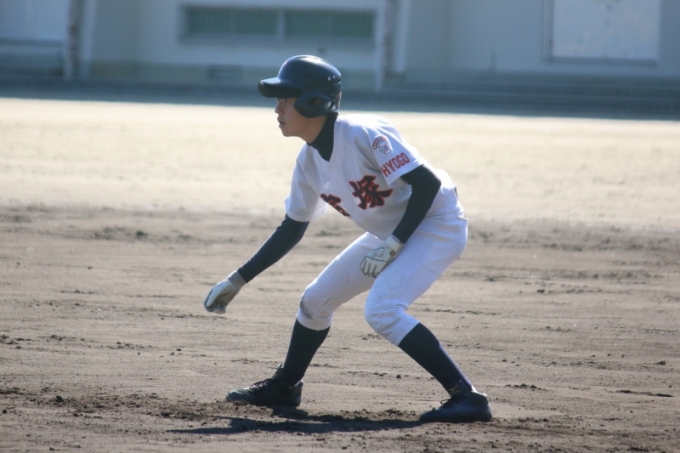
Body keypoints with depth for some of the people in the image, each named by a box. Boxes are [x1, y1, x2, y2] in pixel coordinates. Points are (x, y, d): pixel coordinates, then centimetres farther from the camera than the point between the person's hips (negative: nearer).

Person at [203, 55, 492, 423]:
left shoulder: (364, 136, -28)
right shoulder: (309, 161, -1)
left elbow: (427, 183, -28)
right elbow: (292, 228, 10)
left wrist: (394, 244, -29)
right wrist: (238, 280, 9)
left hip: (437, 224, -9)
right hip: (387, 234, 9)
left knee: (381, 310, -27)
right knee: (315, 300, 13)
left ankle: (466, 397, -27)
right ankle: (284, 387, 36)